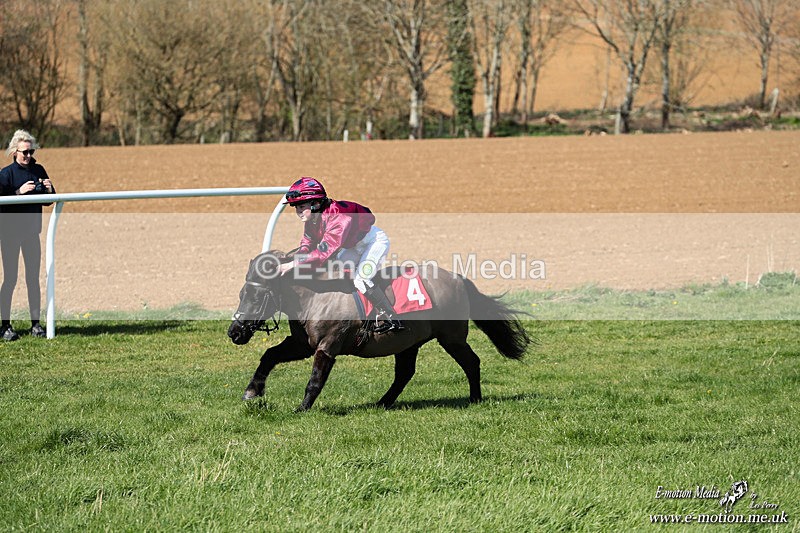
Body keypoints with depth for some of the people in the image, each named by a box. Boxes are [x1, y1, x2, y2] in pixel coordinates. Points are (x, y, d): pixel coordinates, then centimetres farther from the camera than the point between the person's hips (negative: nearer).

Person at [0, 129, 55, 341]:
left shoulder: (38, 171, 6)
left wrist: (49, 190, -7)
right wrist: (19, 192, -25)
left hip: (31, 231, 5)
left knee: (33, 278, 6)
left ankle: (36, 325, 10)